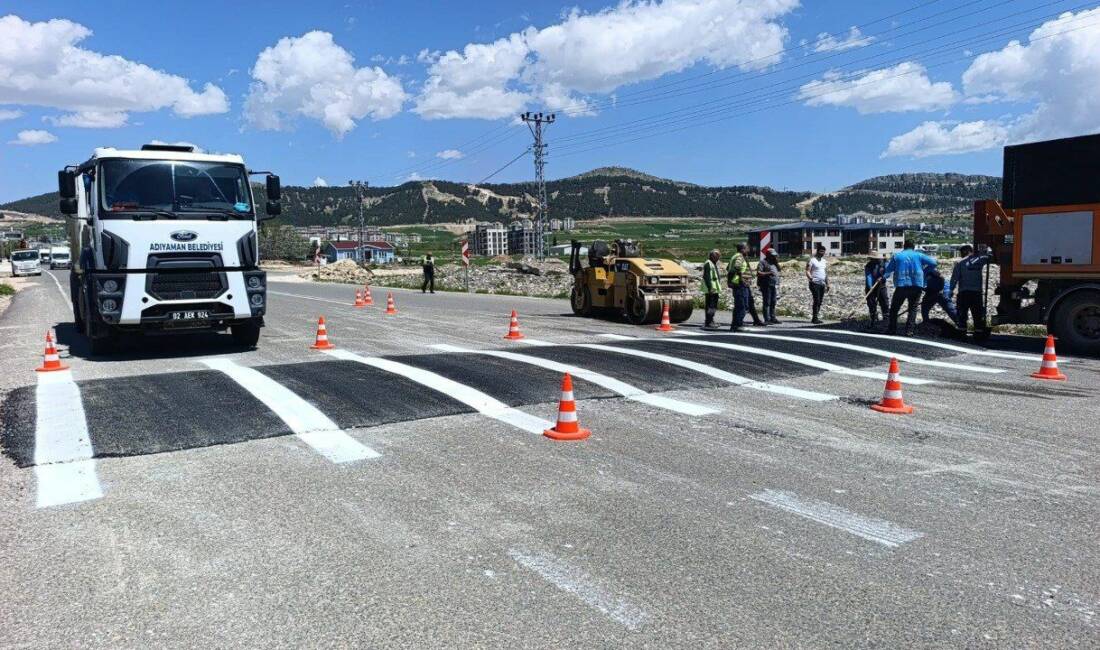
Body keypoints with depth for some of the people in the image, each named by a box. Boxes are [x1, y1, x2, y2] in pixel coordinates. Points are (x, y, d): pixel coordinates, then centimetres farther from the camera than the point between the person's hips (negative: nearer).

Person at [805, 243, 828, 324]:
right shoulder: (812, 260, -3)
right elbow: (807, 271, -10)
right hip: (815, 284, -7)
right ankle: (815, 318, -12)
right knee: (817, 300, -14)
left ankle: (816, 318, 10)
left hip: (822, 284, 7)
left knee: (820, 302, 5)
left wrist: (827, 284, 20)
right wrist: (811, 278, -28)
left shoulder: (823, 261, 19)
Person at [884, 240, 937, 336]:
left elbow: (888, 270, 8)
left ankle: (892, 329, 10)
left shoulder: (897, 256, 7)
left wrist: (883, 277, 26)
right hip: (916, 286, 1)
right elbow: (933, 263, 2)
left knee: (894, 308, 12)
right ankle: (909, 330, 1)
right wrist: (924, 271, 16)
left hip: (901, 285, -1)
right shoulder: (919, 255, 7)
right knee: (913, 308, 10)